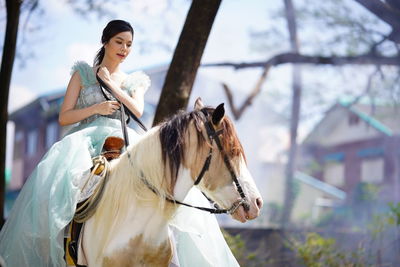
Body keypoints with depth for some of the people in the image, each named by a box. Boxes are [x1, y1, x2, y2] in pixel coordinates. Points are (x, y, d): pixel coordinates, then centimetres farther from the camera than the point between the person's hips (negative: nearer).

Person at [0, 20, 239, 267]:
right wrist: (97, 108, -6)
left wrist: (111, 83, 0)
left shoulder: (135, 82, 23)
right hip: (87, 139, -2)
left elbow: (138, 111, 2)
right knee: (58, 179, -36)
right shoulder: (83, 74, 15)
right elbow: (64, 117, 8)